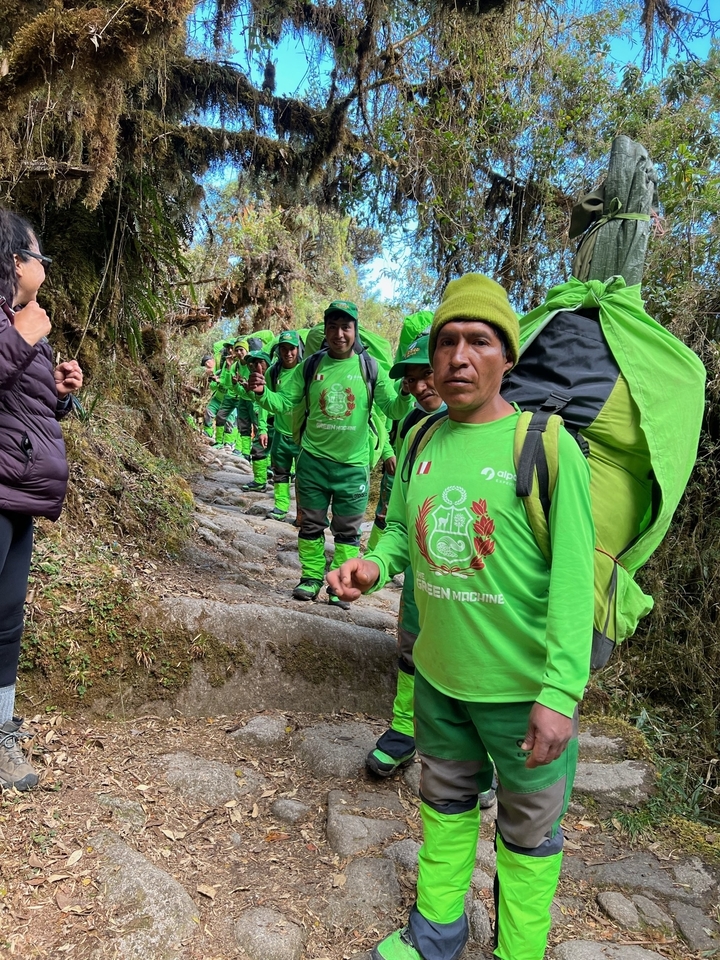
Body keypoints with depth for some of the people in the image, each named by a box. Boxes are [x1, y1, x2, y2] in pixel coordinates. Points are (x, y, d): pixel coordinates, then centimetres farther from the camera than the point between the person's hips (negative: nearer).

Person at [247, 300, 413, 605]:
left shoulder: (370, 368, -4)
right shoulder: (310, 366, 0)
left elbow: (394, 411, -3)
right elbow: (284, 402, 0)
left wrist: (406, 394, -24)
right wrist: (261, 392, -19)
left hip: (353, 465, -1)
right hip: (313, 460, 1)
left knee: (347, 531, 10)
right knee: (311, 524, 13)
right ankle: (311, 577, 29)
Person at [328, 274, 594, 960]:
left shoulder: (545, 444, -17)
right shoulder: (421, 442, -1)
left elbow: (573, 578, -19)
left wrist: (559, 692, -22)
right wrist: (373, 564, -11)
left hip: (524, 686, -5)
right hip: (438, 673, 6)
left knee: (528, 829, 17)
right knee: (445, 802, 25)